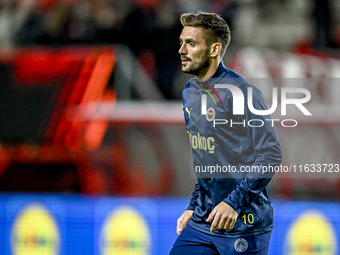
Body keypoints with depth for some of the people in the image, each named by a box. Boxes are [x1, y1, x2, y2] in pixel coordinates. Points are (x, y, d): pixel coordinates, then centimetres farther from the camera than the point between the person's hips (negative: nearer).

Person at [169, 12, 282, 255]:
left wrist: (234, 202, -22)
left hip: (243, 226, -7)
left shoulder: (241, 91, -13)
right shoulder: (190, 93, 12)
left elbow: (271, 155, -17)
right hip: (202, 223, 7)